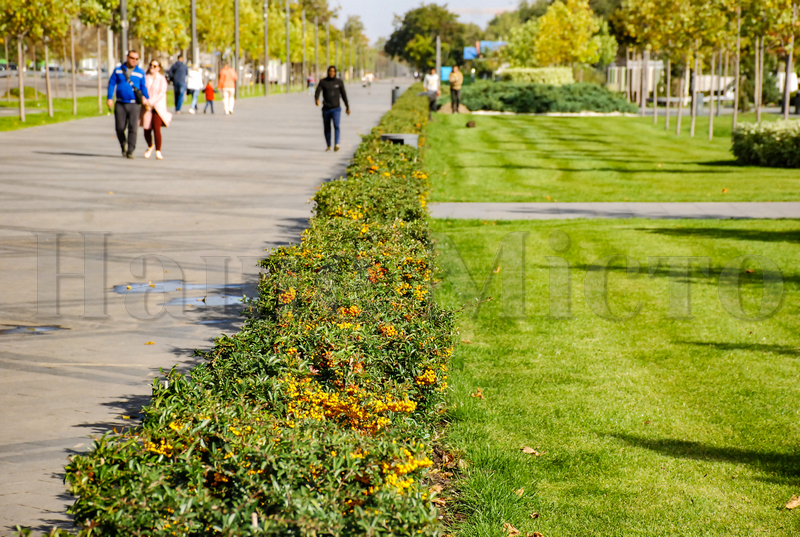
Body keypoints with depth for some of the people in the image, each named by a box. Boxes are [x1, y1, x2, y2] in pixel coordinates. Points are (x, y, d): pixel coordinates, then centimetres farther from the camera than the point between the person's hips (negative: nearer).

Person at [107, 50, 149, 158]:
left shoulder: (140, 72, 7)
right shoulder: (118, 70, 8)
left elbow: (143, 87, 9)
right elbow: (111, 83, 8)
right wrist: (109, 98, 0)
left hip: (134, 104, -1)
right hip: (120, 104, 1)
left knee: (133, 128, -10)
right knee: (119, 128, 1)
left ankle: (130, 151, -5)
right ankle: (123, 146, 25)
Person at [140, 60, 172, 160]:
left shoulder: (162, 79, -2)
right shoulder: (145, 78, 6)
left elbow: (161, 93, -9)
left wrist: (151, 102, -18)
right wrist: (145, 102, -14)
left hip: (158, 107, -3)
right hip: (147, 108, 3)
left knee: (156, 129, -15)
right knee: (147, 130, 4)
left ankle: (158, 151, -5)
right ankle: (150, 146, 33)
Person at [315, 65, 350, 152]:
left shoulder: (339, 82, 0)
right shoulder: (322, 82, -2)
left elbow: (343, 94, 7)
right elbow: (317, 92, -16)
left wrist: (348, 107, 10)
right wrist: (316, 99, -39)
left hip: (336, 109, -2)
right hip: (326, 109, 2)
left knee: (336, 125, -24)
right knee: (327, 128, 11)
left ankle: (336, 144, -35)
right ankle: (329, 146, 28)